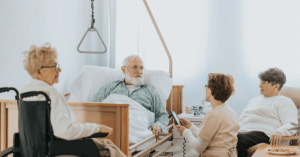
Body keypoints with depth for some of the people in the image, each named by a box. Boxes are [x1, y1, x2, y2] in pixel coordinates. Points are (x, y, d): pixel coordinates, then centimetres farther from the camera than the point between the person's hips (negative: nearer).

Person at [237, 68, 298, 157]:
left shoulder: (284, 102, 12)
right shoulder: (254, 100, 35)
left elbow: (292, 125, -4)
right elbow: (241, 120, 35)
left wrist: (279, 132, -27)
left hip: (263, 134, -6)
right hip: (243, 132, 6)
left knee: (238, 139, -39)